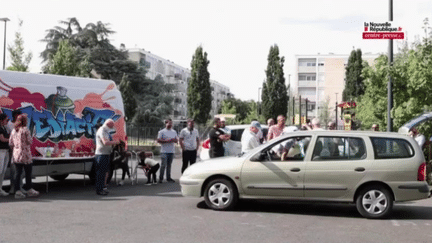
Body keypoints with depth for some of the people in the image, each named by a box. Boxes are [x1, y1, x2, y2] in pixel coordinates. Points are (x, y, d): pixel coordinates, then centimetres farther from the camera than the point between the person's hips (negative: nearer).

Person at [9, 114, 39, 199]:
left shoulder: (13, 130, 6)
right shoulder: (25, 130, -13)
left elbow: (10, 143, 10)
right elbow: (29, 141, -11)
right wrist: (30, 138, 9)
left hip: (16, 155, 6)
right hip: (25, 154, -6)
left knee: (18, 173, 8)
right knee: (28, 173, 8)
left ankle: (17, 191, 5)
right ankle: (29, 190, 17)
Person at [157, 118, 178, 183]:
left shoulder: (174, 132, 15)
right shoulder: (162, 132, -1)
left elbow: (177, 140, 17)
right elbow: (158, 140, -7)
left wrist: (174, 140, -7)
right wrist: (167, 141, -16)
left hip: (171, 151, 5)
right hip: (164, 151, -5)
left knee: (169, 165, 10)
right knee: (164, 165, -10)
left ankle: (168, 178, 15)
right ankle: (161, 178, -3)